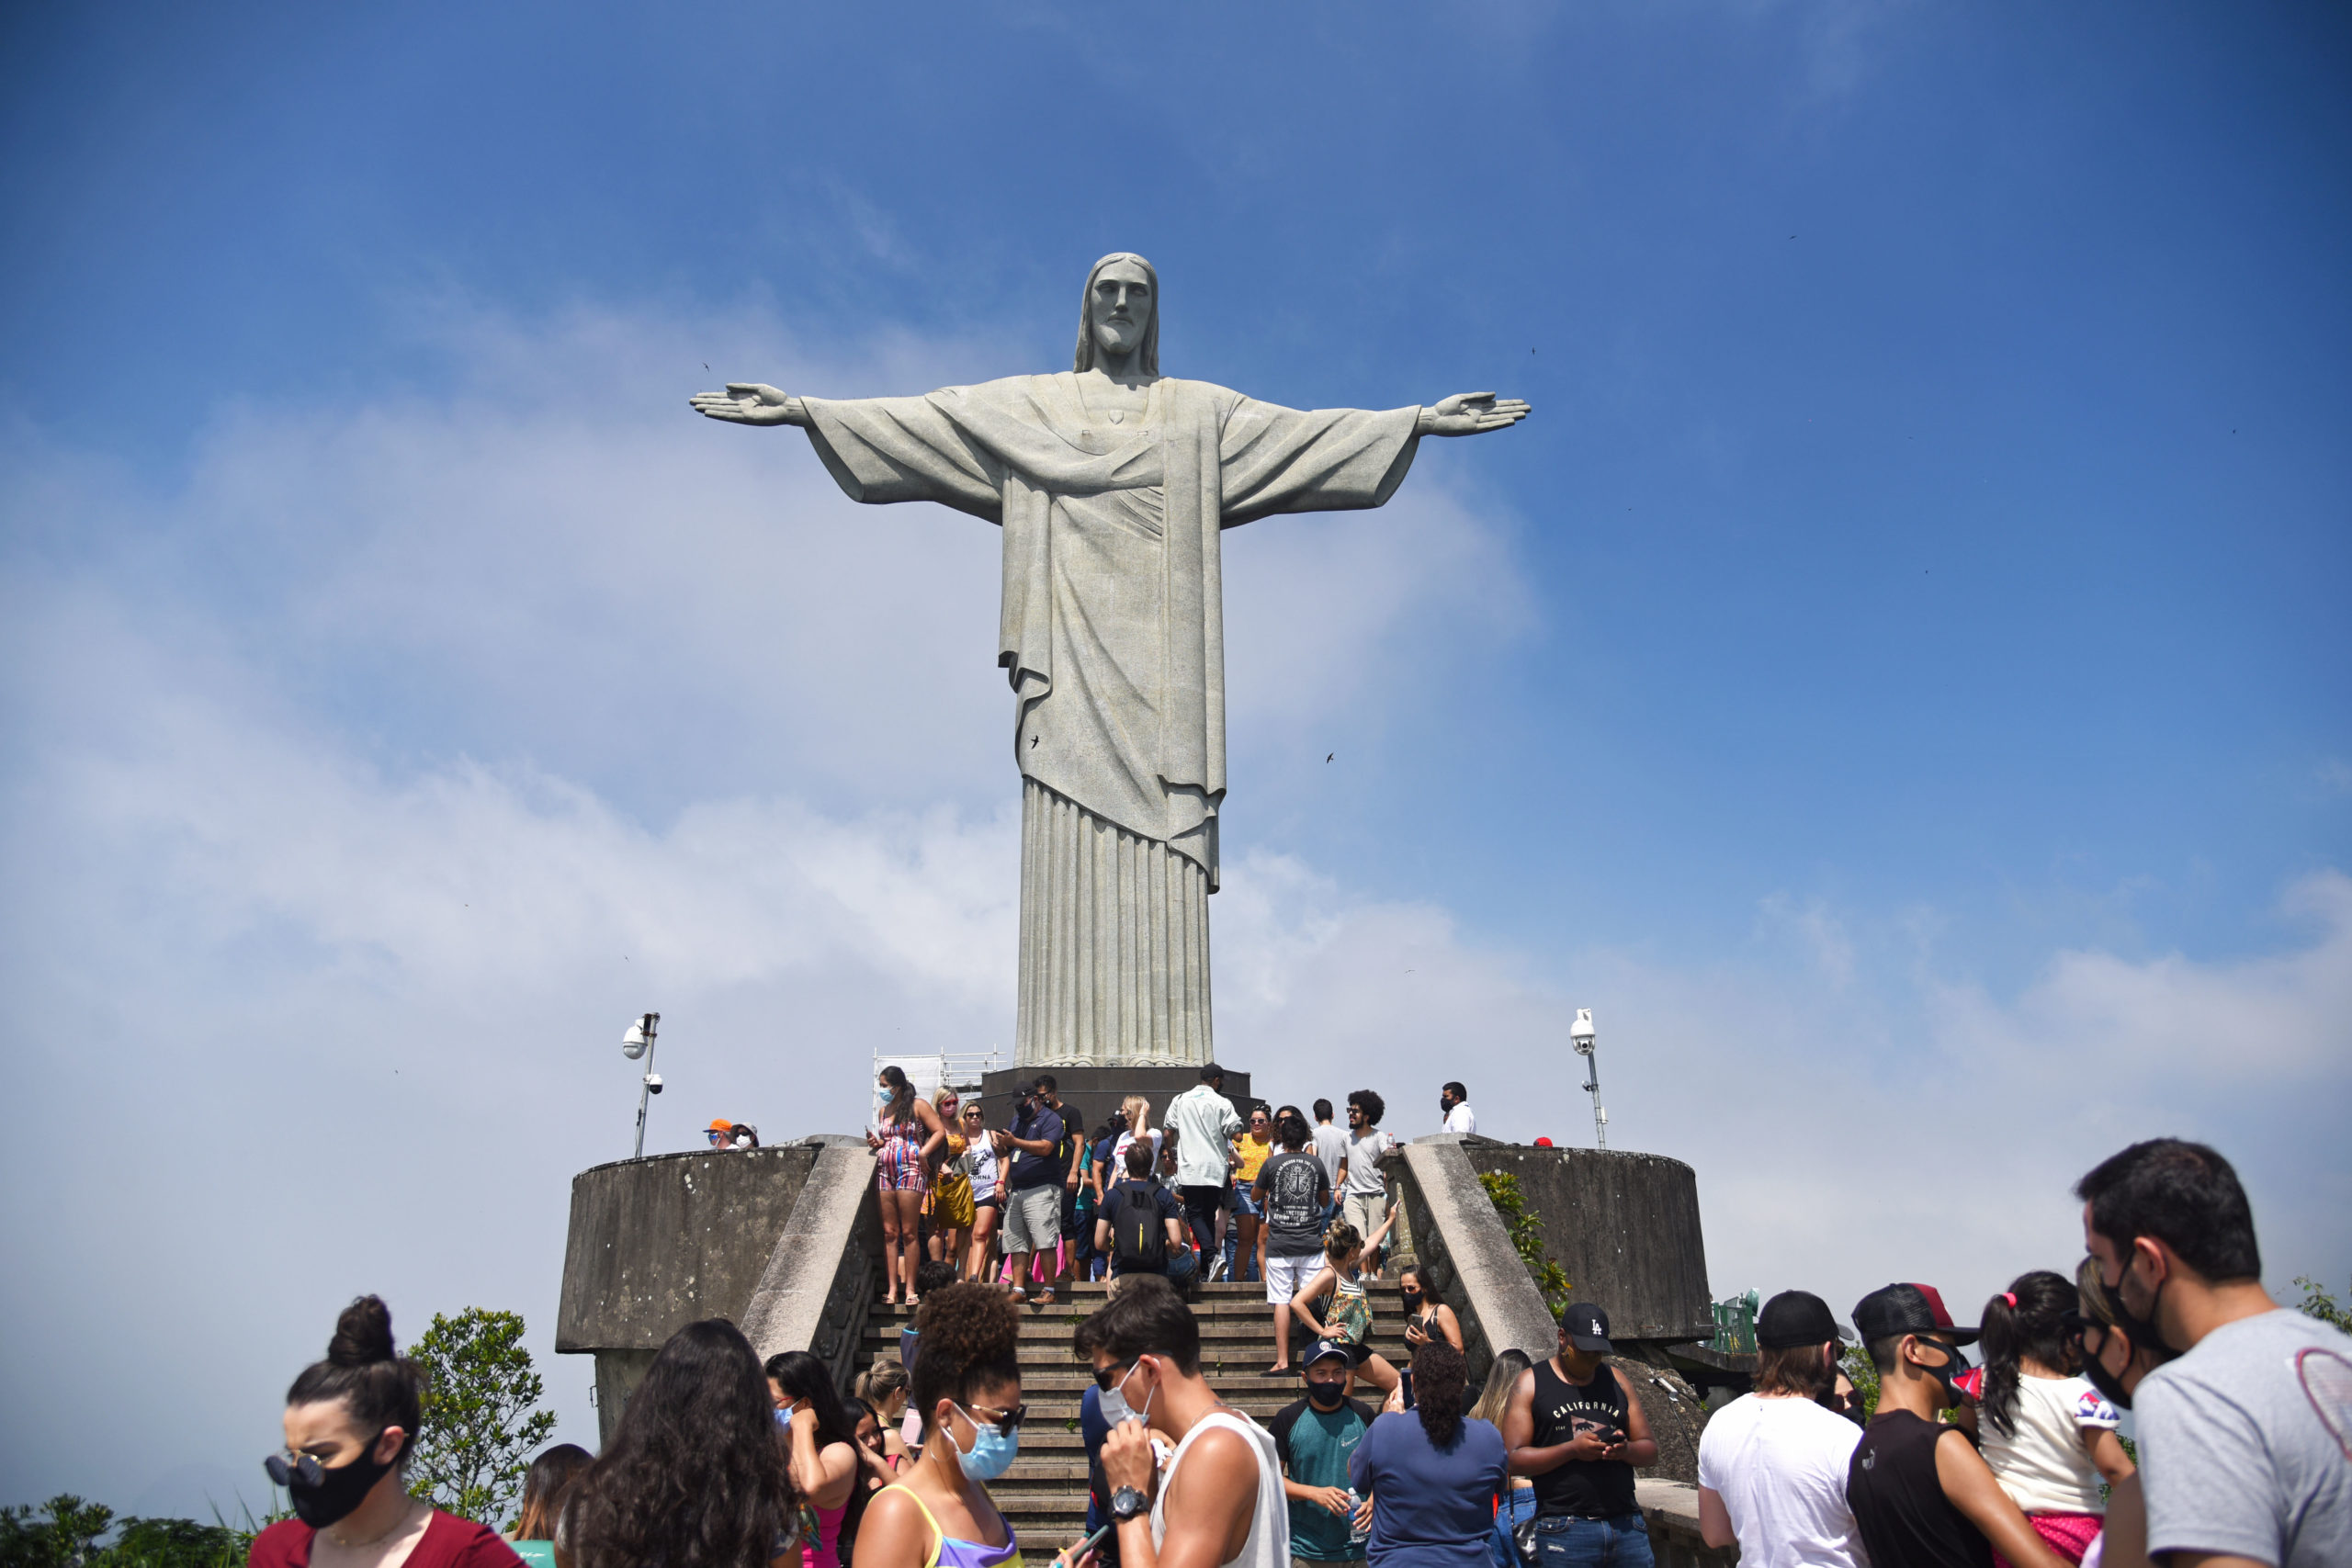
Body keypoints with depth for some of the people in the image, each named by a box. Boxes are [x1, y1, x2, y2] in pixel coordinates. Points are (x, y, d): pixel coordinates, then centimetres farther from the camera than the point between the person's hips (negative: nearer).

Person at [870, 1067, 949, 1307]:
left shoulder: (917, 1106, 1)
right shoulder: (883, 1111, 18)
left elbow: (940, 1131, -3)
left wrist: (923, 1153, -13)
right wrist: (876, 1143, 6)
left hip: (910, 1170, -5)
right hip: (885, 1171, 6)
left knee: (908, 1233, -5)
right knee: (889, 1233, 1)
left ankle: (909, 1288, -1)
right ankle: (892, 1288, 2)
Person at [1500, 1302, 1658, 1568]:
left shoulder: (1616, 1381, 15)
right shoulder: (1531, 1384, 2)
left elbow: (1650, 1451, 15)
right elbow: (1513, 1459, -6)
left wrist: (1626, 1449, -8)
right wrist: (1573, 1449, -16)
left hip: (1627, 1525, 4)